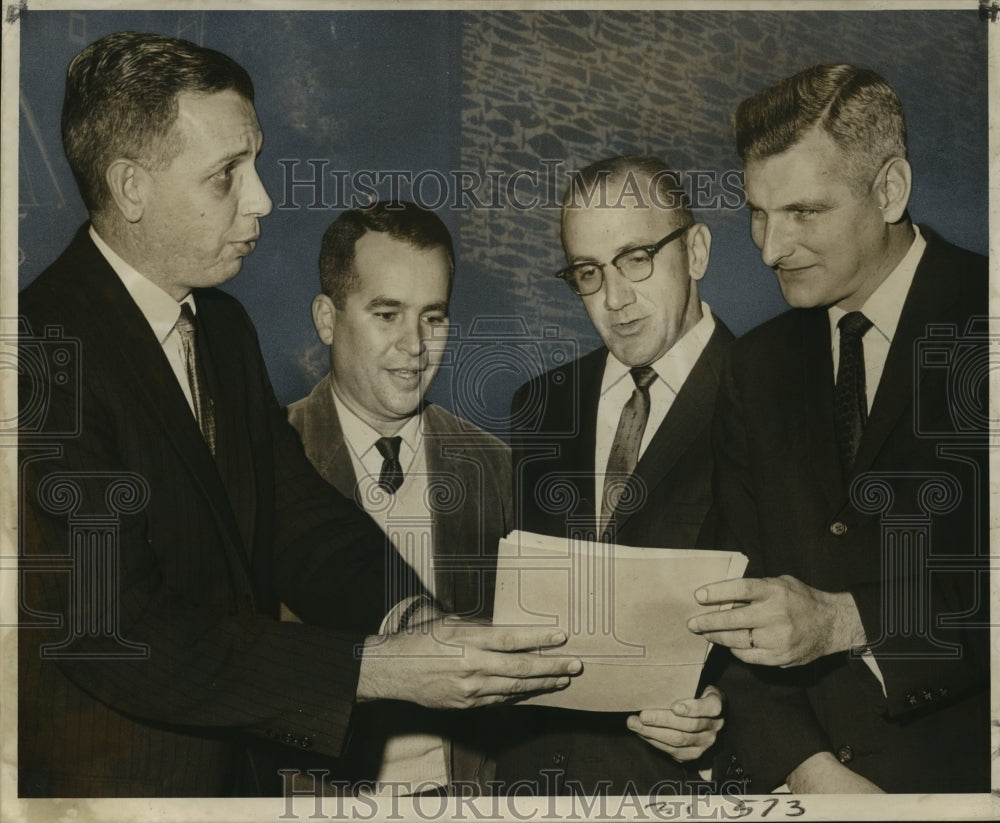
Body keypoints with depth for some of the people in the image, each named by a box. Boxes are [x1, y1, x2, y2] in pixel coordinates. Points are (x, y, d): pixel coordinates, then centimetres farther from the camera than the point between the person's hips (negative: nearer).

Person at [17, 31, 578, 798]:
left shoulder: (224, 325, 6)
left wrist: (409, 617, -19)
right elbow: (115, 635, -26)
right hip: (99, 778, -7)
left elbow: (300, 519, 1)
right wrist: (380, 669, -28)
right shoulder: (43, 352, -22)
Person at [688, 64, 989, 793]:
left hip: (958, 763, -3)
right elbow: (737, 603, 7)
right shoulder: (756, 366, 11)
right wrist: (807, 765, -6)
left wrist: (843, 622, -18)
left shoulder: (980, 320, -4)